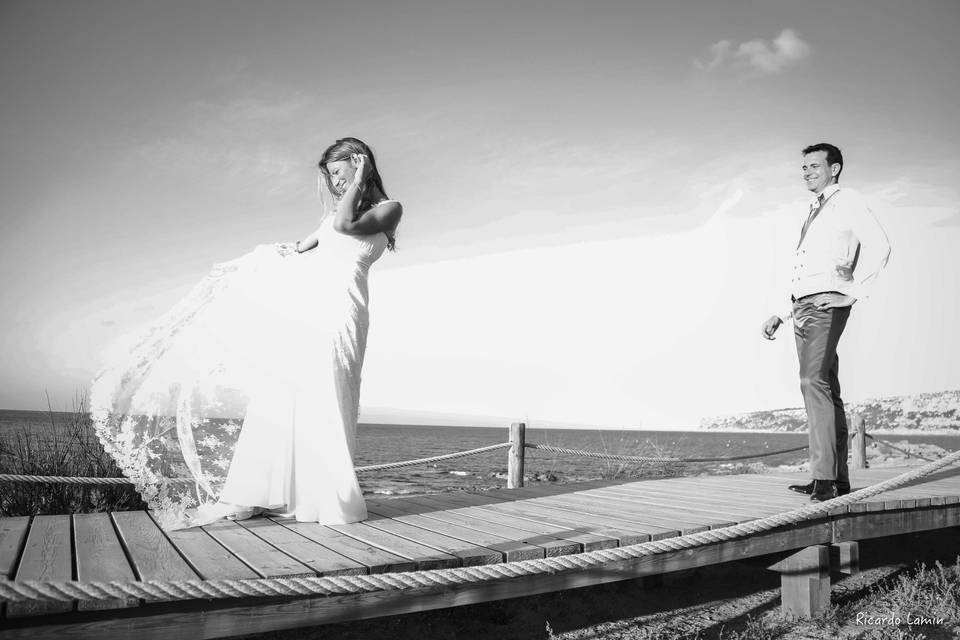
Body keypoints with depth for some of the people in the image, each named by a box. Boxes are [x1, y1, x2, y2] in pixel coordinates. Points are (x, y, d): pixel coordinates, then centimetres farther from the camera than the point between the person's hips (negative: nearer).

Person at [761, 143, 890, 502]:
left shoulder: (847, 201, 3)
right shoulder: (812, 214, 28)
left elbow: (878, 245, -12)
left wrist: (855, 291, -15)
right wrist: (781, 314, 22)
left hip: (828, 303, -9)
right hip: (803, 305, 9)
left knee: (814, 381, -22)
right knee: (826, 390, 6)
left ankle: (825, 478, -25)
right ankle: (837, 480, 8)